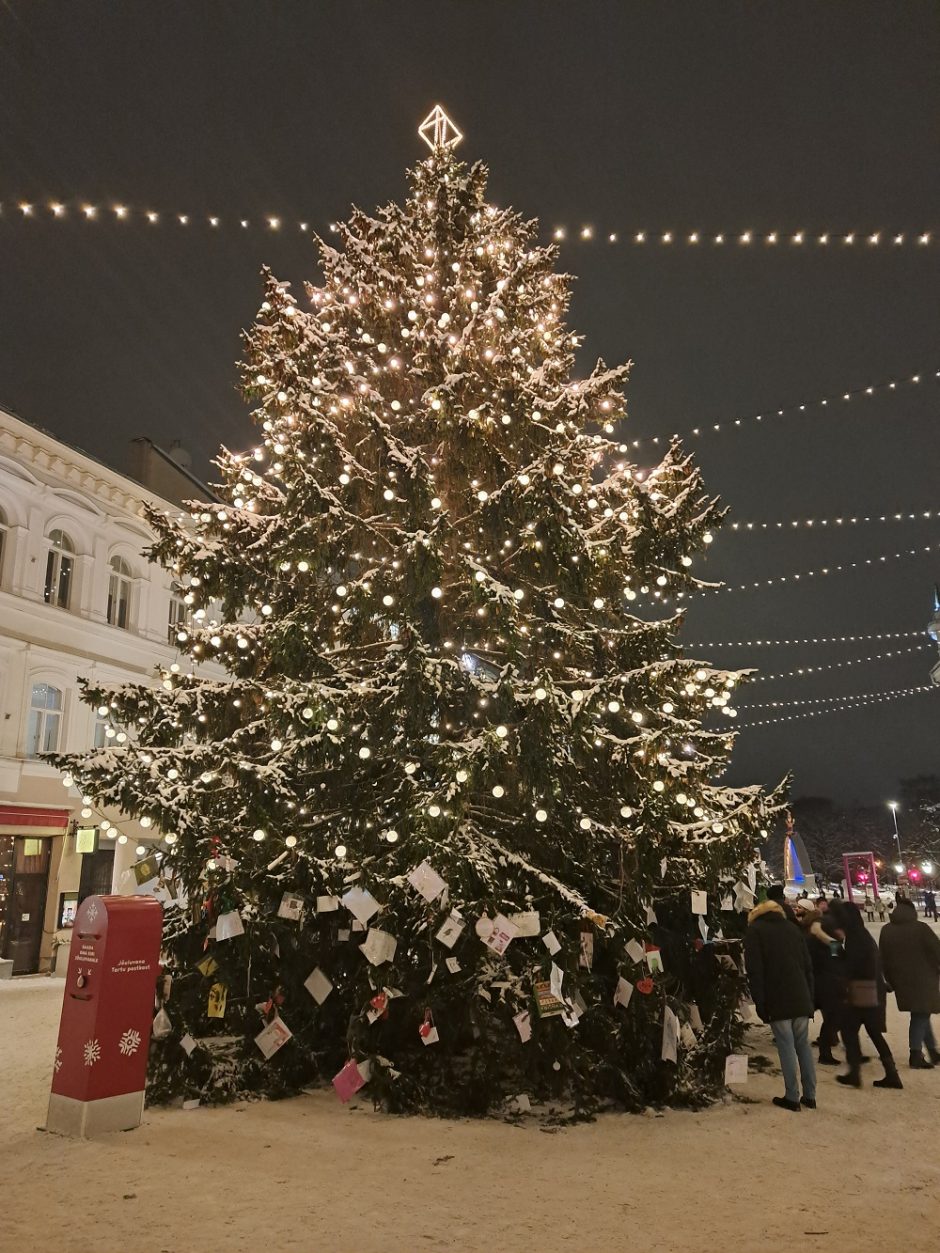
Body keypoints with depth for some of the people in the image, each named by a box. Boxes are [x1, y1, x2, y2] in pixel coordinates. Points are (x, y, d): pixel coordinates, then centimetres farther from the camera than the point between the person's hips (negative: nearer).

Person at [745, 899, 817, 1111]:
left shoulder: (755, 930, 0)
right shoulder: (792, 928, 16)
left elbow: (755, 970, -8)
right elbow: (807, 965, 13)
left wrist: (760, 1003, -5)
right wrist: (809, 997, 15)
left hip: (778, 1000, -5)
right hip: (801, 998, 5)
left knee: (787, 1047, -1)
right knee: (804, 1046, 11)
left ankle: (792, 1097, 1)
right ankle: (810, 1096, 14)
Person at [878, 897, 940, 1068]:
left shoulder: (886, 931, 3)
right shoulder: (920, 928, -13)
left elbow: (883, 958, 7)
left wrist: (891, 981, 15)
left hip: (902, 981, 5)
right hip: (922, 979, -5)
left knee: (920, 1015, 18)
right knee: (921, 1015, 2)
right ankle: (916, 1055, -2)